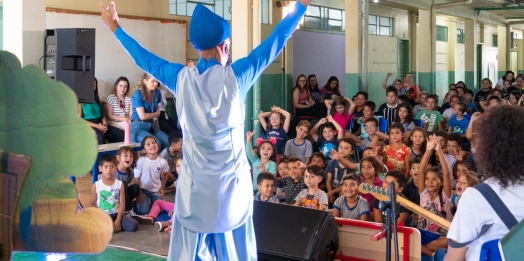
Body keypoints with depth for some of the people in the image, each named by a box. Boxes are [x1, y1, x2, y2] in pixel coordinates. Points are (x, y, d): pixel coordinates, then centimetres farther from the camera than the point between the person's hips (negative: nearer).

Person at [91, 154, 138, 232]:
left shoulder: (120, 184, -1)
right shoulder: (96, 186, -3)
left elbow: (122, 203, -3)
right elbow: (93, 205, 1)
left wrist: (118, 221, -13)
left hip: (116, 214, 1)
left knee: (133, 226, -21)